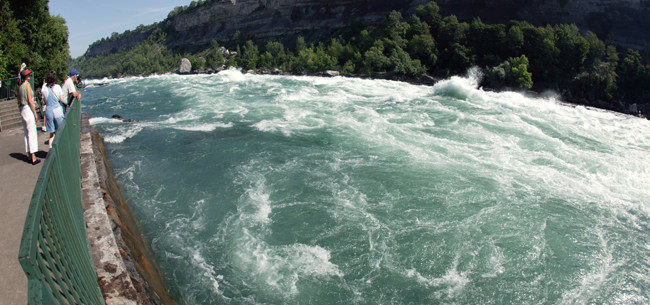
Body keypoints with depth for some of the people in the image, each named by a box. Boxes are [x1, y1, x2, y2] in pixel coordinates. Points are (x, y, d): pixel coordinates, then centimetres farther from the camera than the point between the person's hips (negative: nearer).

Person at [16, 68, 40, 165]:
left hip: (22, 110, 8)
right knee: (32, 133, -5)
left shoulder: (20, 86, 11)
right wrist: (35, 113, -12)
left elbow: (19, 100, 14)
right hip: (28, 109, -8)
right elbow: (30, 100, -16)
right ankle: (33, 157, -5)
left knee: (27, 133, 13)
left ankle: (29, 155, 18)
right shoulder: (27, 84, -11)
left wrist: (21, 111, 20)